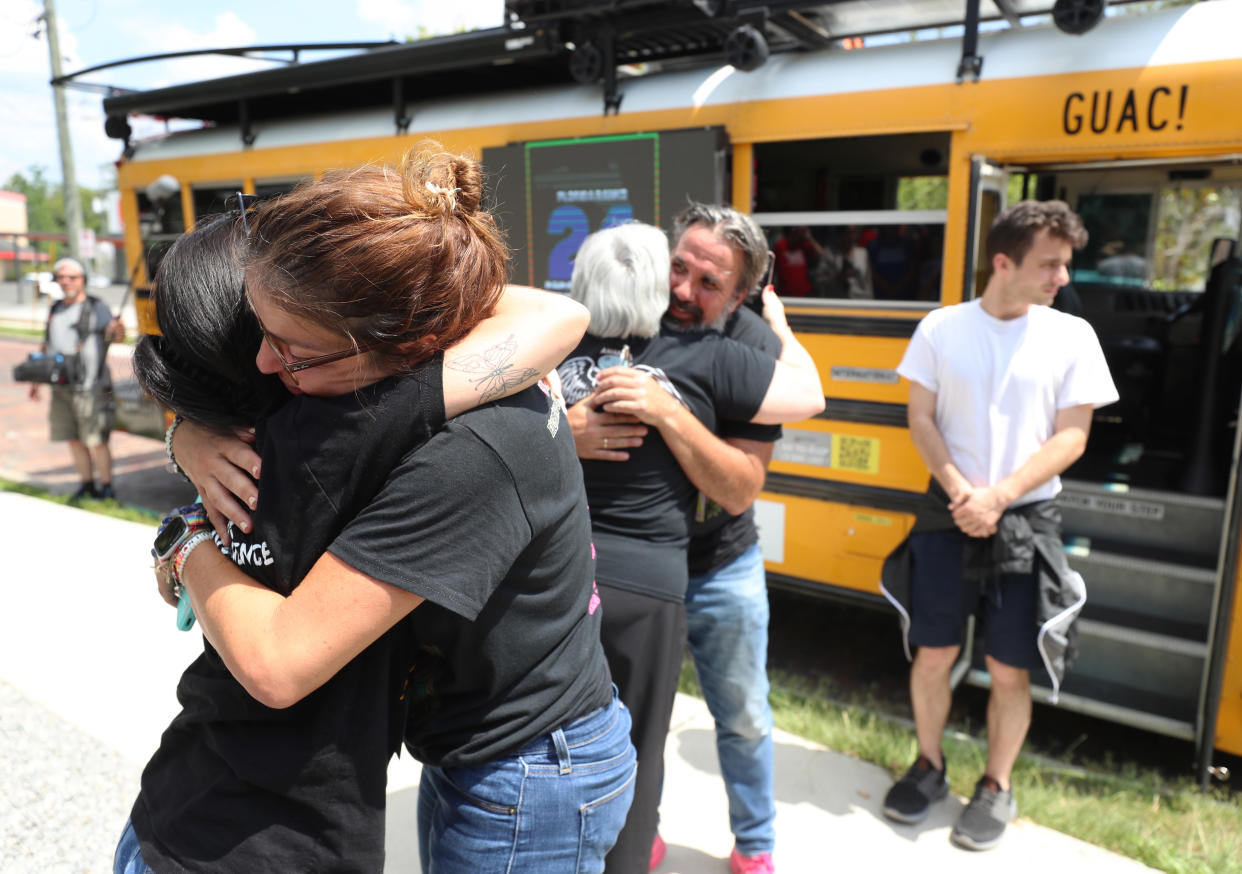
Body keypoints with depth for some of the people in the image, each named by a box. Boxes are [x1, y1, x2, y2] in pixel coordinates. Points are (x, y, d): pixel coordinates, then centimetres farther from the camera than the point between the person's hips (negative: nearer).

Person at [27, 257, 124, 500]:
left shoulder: (96, 307, -4)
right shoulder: (55, 310, 16)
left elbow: (117, 334, -20)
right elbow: (46, 346, 23)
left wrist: (118, 330, -44)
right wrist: (36, 379, 21)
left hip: (91, 388, -6)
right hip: (61, 389, 6)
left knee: (96, 441, -7)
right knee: (74, 440, 11)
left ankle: (106, 486, 4)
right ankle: (86, 484, 23)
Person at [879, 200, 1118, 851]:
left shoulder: (1072, 336, -2)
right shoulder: (941, 329, -1)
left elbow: (1070, 437, -4)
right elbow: (921, 420, 0)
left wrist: (998, 496, -15)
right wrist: (960, 491, -13)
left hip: (1026, 521, 0)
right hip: (949, 512, 1)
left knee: (1009, 669, 7)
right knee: (933, 651, 9)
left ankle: (997, 788, 28)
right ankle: (929, 768, 31)